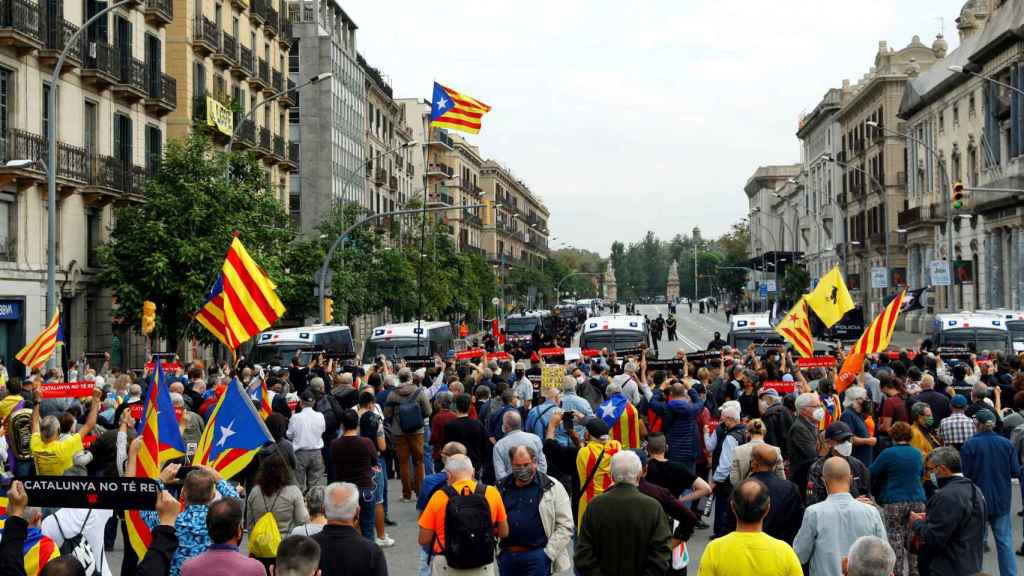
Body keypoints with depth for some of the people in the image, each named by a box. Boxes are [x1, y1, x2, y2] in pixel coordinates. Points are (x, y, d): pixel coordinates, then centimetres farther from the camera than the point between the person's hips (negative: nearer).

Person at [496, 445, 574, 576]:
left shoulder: (552, 487, -2)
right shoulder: (501, 488, 10)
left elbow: (565, 526, -4)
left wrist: (548, 554, -10)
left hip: (538, 556, -4)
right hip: (507, 555, 5)